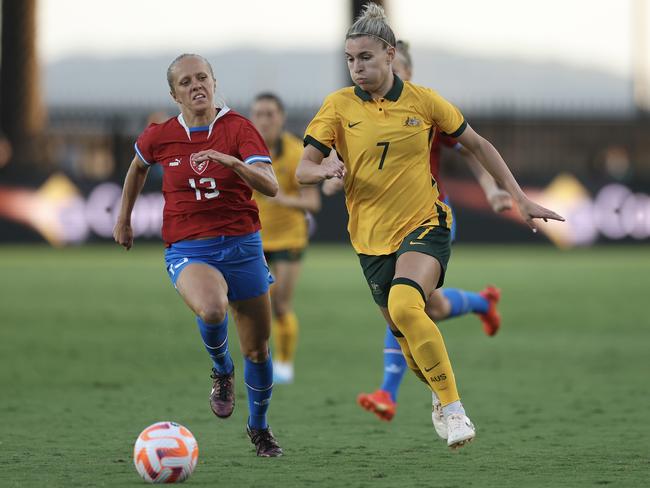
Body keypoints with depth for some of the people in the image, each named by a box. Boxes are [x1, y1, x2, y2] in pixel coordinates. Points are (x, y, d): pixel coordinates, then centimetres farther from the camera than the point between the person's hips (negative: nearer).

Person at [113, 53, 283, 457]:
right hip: (188, 249, -1)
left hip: (242, 245, 1)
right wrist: (124, 218, 28)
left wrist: (231, 161, -33)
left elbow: (271, 186, -17)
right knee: (211, 309, -35)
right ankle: (222, 371, 0)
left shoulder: (238, 128, -6)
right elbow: (139, 166, 24)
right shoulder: (160, 136, 0)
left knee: (258, 349, 7)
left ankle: (259, 427, 35)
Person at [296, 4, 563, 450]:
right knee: (412, 346, 9)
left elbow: (477, 145, 8)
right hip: (373, 239, 3)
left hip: (425, 227, -3)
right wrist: (323, 169, -28)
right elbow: (303, 169, -3)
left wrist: (521, 199, 6)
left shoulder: (422, 100, -4)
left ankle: (454, 408, -23)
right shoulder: (340, 105, -3)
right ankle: (441, 395, 43)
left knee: (404, 306, -32)